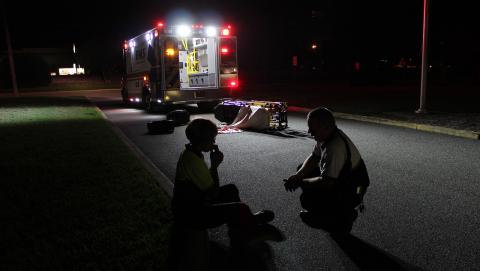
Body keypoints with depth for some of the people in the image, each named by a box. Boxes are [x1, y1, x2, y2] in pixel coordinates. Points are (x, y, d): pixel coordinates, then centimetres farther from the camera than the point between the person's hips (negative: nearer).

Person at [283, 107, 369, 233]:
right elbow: (313, 158, 7)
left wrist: (300, 182, -19)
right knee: (302, 169, 9)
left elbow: (326, 183, -33)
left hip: (351, 193, -10)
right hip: (339, 180, 10)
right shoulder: (326, 136, -4)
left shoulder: (335, 147, -35)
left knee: (307, 199, -25)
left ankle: (344, 217, 0)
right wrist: (297, 176, -9)